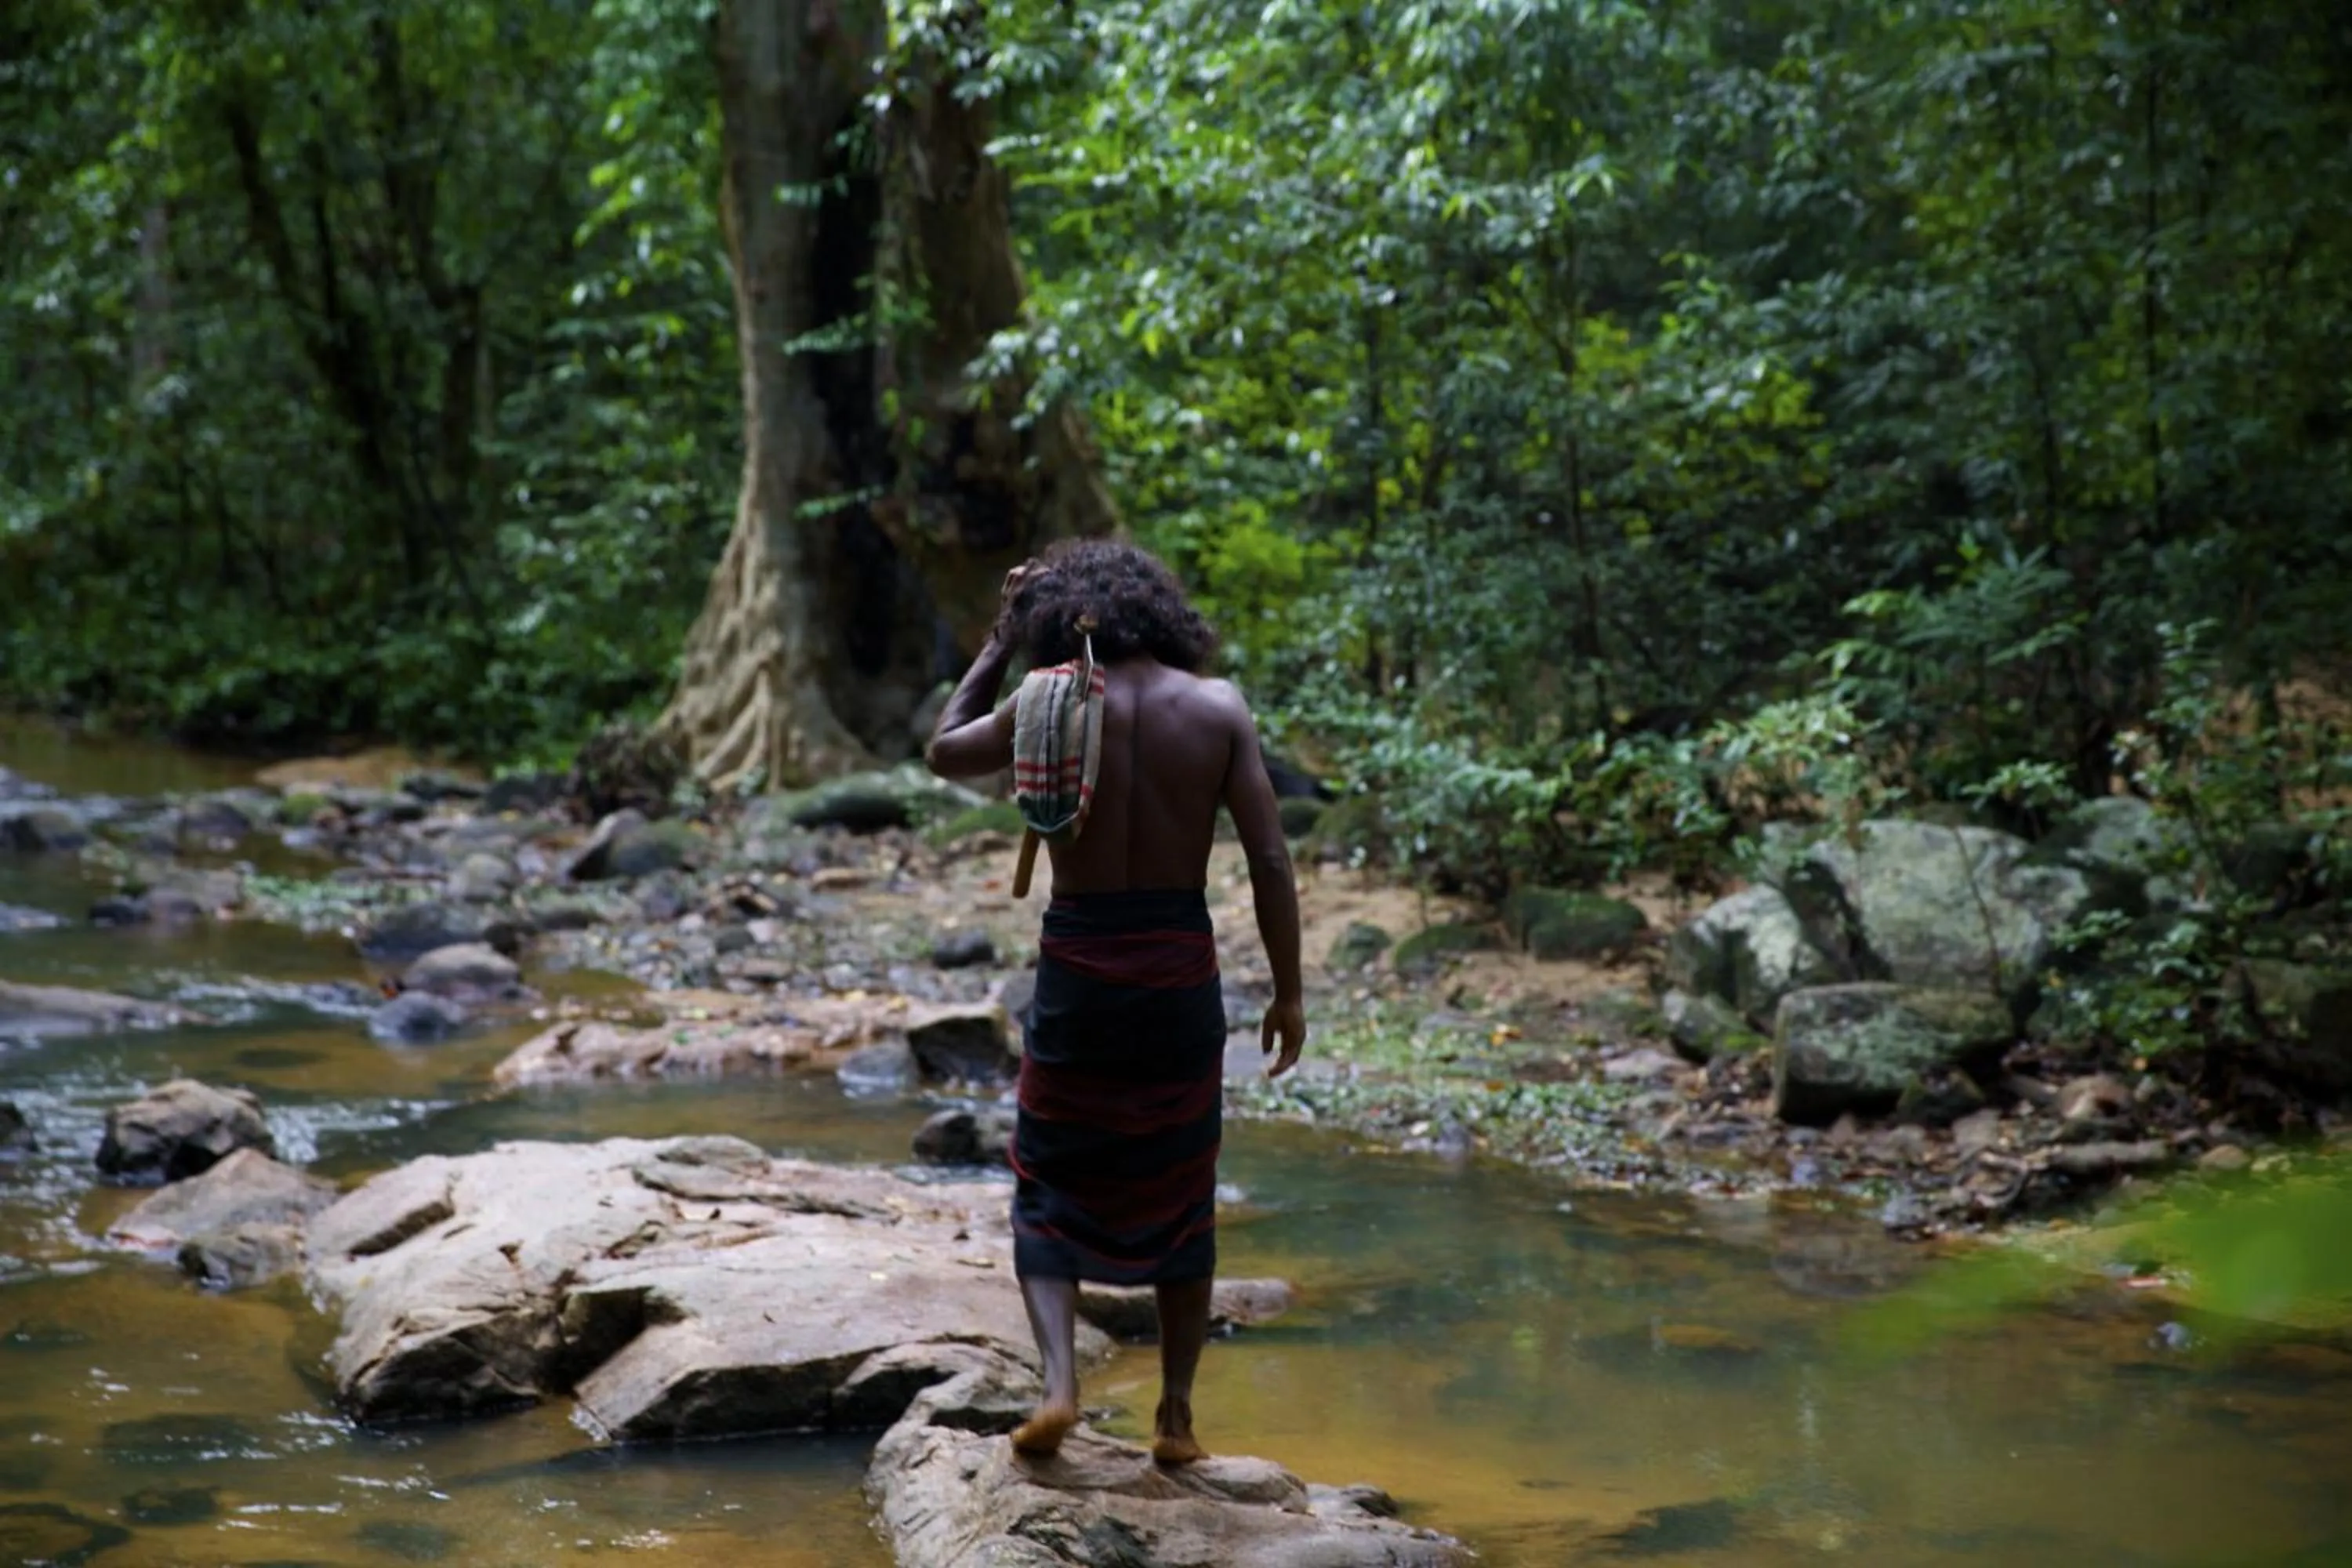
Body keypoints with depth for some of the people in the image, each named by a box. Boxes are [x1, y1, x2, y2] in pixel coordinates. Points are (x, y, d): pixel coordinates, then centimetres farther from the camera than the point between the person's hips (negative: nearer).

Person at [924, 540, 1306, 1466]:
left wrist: (1000, 643, 17)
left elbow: (943, 753, 13)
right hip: (1181, 969, 2)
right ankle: (1176, 1413, 18)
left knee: (1050, 1190, 11)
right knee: (1180, 1197, 15)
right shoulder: (1218, 709, -2)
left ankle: (1059, 1384, -8)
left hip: (1079, 967, -1)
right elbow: (1269, 859, -6)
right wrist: (1288, 992, 1)